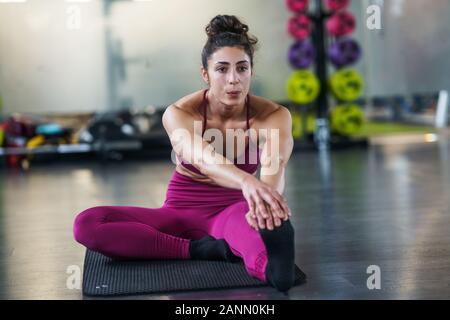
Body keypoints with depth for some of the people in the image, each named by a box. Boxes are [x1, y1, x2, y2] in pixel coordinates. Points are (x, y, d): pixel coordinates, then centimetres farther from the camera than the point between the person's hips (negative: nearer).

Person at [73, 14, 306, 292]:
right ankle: (208, 249, -30)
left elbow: (275, 165, -38)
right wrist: (246, 181, -63)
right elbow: (201, 157, -41)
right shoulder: (179, 113, -18)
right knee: (87, 224, -24)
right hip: (182, 214, 1)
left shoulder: (274, 116, -16)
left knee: (246, 214, -40)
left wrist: (266, 198, -63)